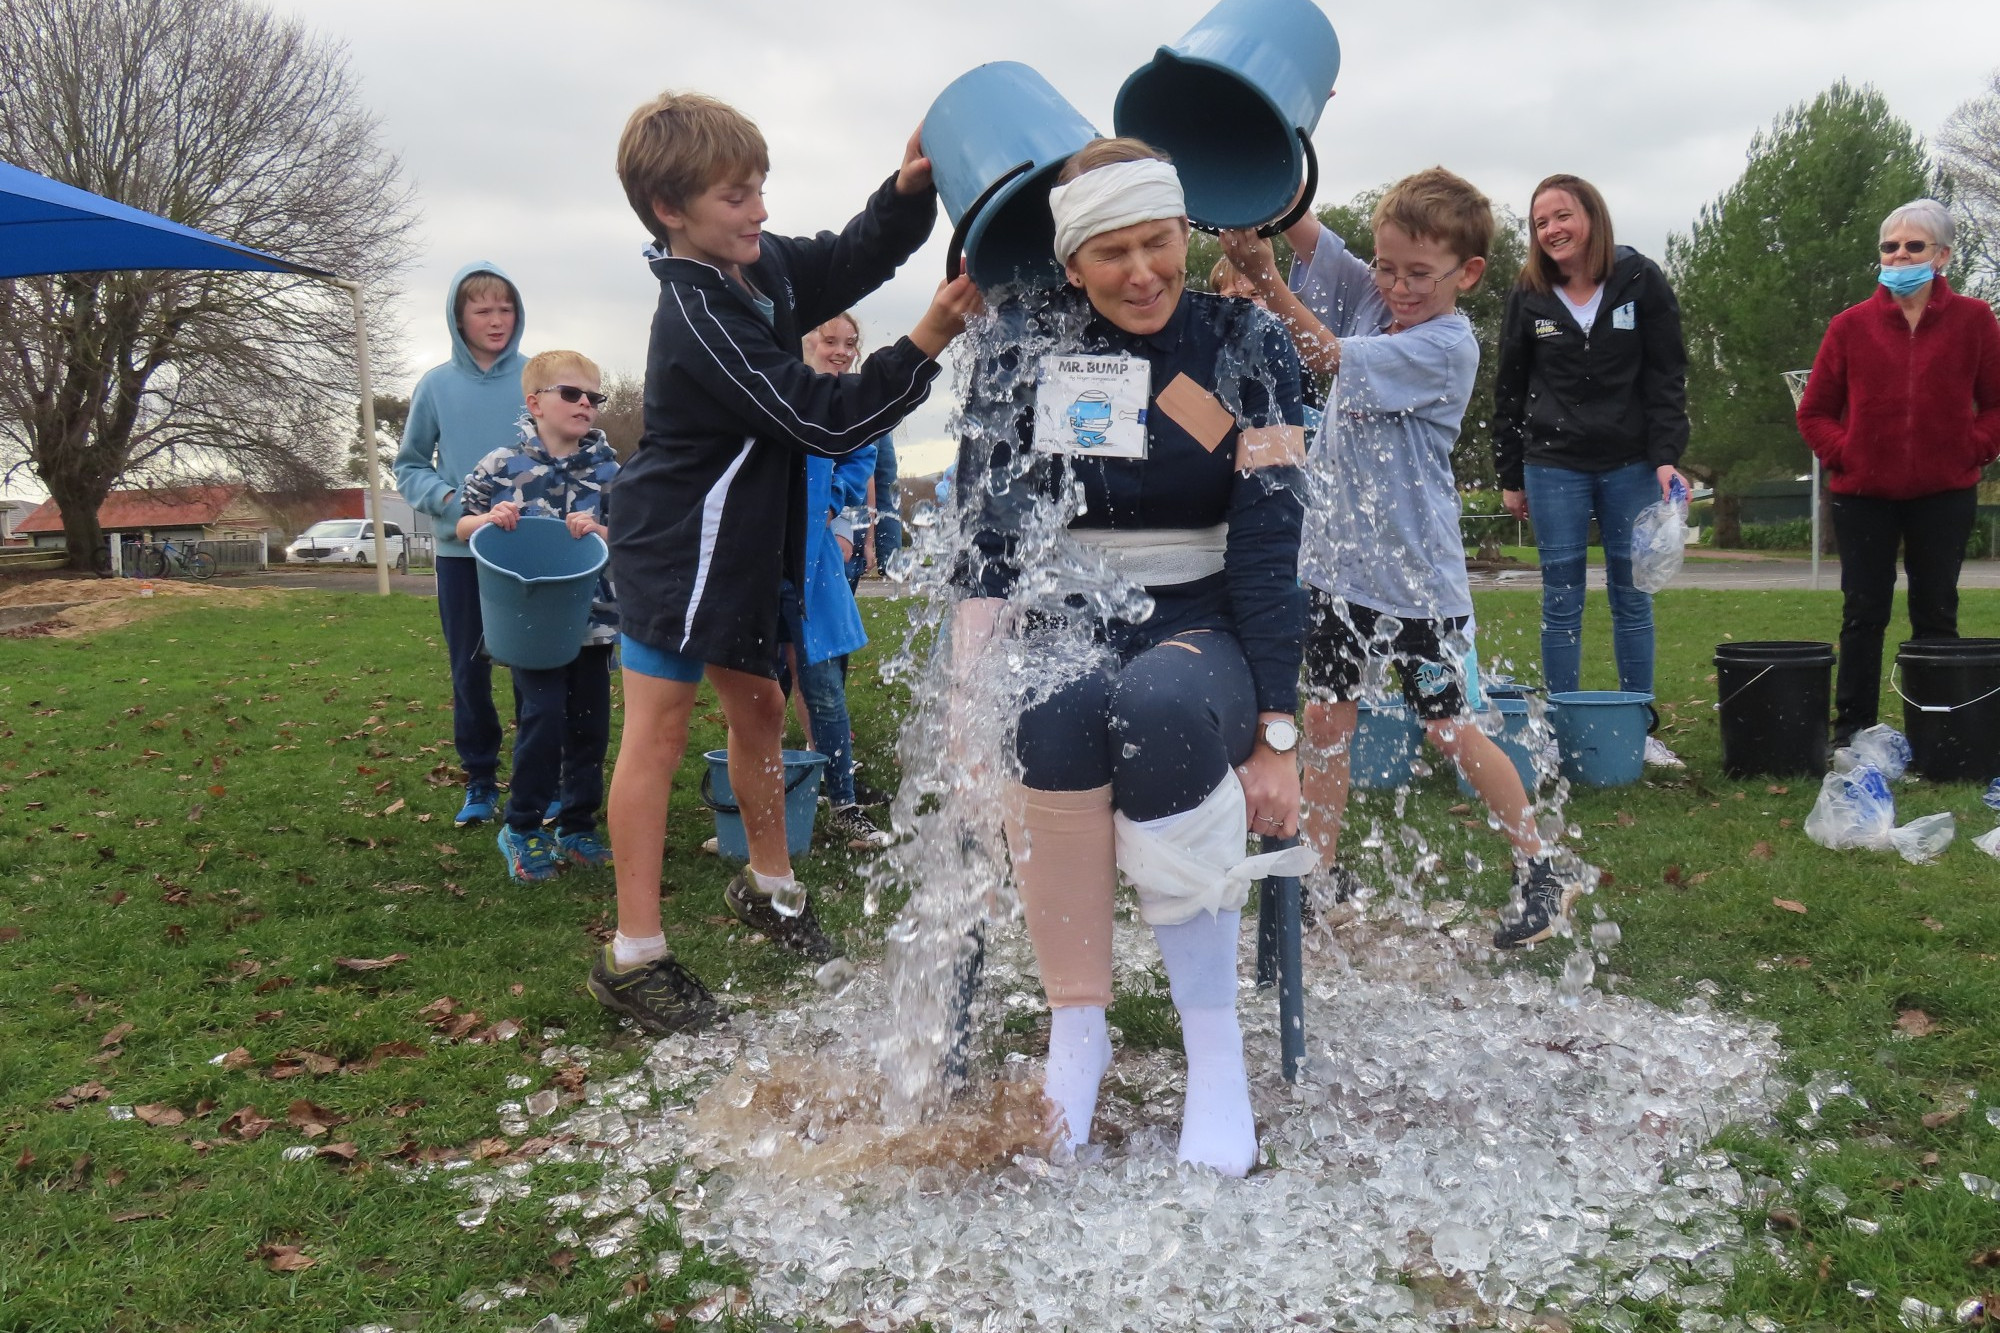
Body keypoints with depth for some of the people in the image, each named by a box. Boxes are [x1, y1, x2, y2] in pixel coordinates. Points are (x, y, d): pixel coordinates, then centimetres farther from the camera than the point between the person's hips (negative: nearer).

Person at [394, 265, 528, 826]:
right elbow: (409, 465, 10)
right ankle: (479, 780, 22)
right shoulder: (436, 386, 2)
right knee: (469, 672, 9)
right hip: (460, 550, 2)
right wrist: (445, 498, -9)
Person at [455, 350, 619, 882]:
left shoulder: (606, 467, 5)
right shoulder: (502, 464, -1)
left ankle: (578, 827, 24)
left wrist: (598, 529, -13)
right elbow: (461, 526, 8)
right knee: (544, 716, -11)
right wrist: (489, 518, -13)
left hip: (592, 615, 3)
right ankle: (522, 828, 8)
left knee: (590, 722, 8)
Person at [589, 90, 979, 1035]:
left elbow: (853, 260, 13)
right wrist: (929, 340, -31)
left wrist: (909, 189, -7)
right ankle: (633, 956, 6)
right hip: (673, 552, -9)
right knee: (658, 733, -3)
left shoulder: (762, 265, 1)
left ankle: (769, 887, 39)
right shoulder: (697, 323, -26)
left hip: (741, 543, 9)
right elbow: (826, 422, -28)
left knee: (759, 710, 18)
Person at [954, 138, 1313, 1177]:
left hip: (1205, 623, -1)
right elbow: (988, 522, -12)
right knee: (1056, 714, -36)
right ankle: (1076, 1022, -21)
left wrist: (1275, 733, -16)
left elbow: (1271, 546, -8)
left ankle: (1214, 1041, -23)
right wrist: (975, 684, -29)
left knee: (1161, 708, -37)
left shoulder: (1248, 346, -1)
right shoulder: (1028, 345, 1)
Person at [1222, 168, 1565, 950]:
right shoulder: (1369, 295, 4)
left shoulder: (1450, 345, -16)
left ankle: (1541, 874, 20)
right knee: (1325, 716, 9)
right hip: (1338, 557, 6)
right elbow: (1302, 228, -5)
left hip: (1418, 573, -6)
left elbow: (1329, 357, -23)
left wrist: (1265, 280, -29)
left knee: (1451, 730, 3)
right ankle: (1323, 875, 21)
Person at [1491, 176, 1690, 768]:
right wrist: (1510, 477, 7)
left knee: (1632, 597, 5)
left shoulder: (1640, 281, -1)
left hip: (1630, 464, 0)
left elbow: (1667, 377, -1)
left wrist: (1667, 457, -12)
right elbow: (1509, 390, 8)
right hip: (1554, 466, 1)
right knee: (1562, 601, 2)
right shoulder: (1528, 295, 3)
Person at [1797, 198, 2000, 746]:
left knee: (1937, 613, 7)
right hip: (1864, 494, 0)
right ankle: (1852, 728, 11)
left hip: (1944, 494, 0)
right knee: (1863, 613, 4)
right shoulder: (1851, 325, 0)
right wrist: (1843, 454, -6)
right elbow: (1814, 412, 6)